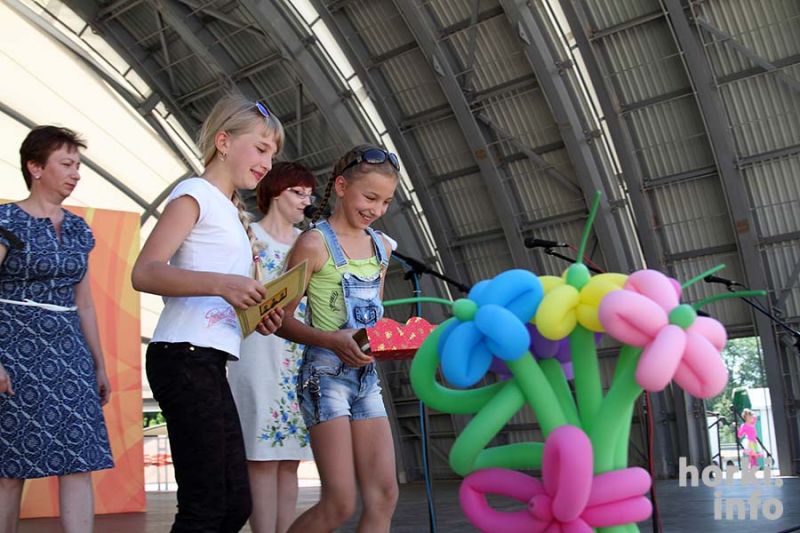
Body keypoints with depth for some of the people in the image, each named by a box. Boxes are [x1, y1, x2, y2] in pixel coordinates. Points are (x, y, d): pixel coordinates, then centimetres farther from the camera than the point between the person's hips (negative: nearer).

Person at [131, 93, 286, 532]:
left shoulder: (232, 212, 24)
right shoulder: (195, 194, -3)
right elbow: (144, 272, -16)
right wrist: (219, 283, -28)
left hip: (210, 362, 10)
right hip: (185, 357, -9)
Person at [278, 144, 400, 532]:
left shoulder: (381, 247, 12)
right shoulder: (315, 243, -8)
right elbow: (282, 320, -8)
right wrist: (331, 340, -24)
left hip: (367, 375, 7)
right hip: (326, 374, -7)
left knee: (384, 494, 2)